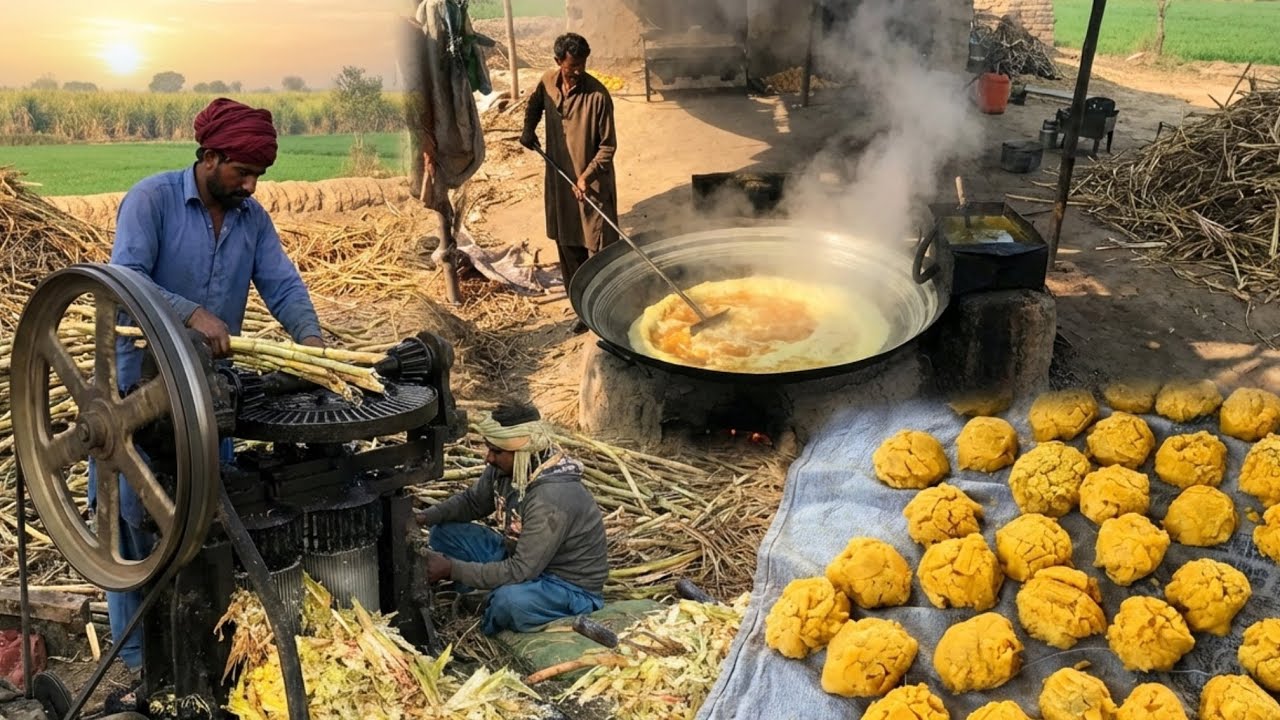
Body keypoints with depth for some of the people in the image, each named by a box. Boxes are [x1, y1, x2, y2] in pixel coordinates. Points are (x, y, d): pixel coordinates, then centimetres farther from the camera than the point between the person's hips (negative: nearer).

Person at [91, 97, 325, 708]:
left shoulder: (252, 217, 5)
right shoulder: (152, 198, -12)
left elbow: (281, 283, -2)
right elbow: (126, 278, -23)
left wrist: (309, 334, -21)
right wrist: (193, 314, -35)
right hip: (141, 385, -5)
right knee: (134, 519, 2)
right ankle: (137, 658, 16)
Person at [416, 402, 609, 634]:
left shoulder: (552, 499, -34)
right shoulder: (505, 467, -10)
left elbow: (520, 572, -32)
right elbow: (471, 501, 9)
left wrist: (452, 569, -28)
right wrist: (426, 516, -9)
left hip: (570, 586, -7)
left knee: (509, 599, -38)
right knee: (443, 531, 1)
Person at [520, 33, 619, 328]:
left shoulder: (598, 95, -18)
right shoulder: (548, 82, -2)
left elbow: (608, 145, -14)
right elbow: (534, 104, 22)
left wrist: (587, 176, -21)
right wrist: (528, 128, 6)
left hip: (593, 184, -6)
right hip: (559, 181, 6)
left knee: (600, 251, -1)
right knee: (568, 249, 14)